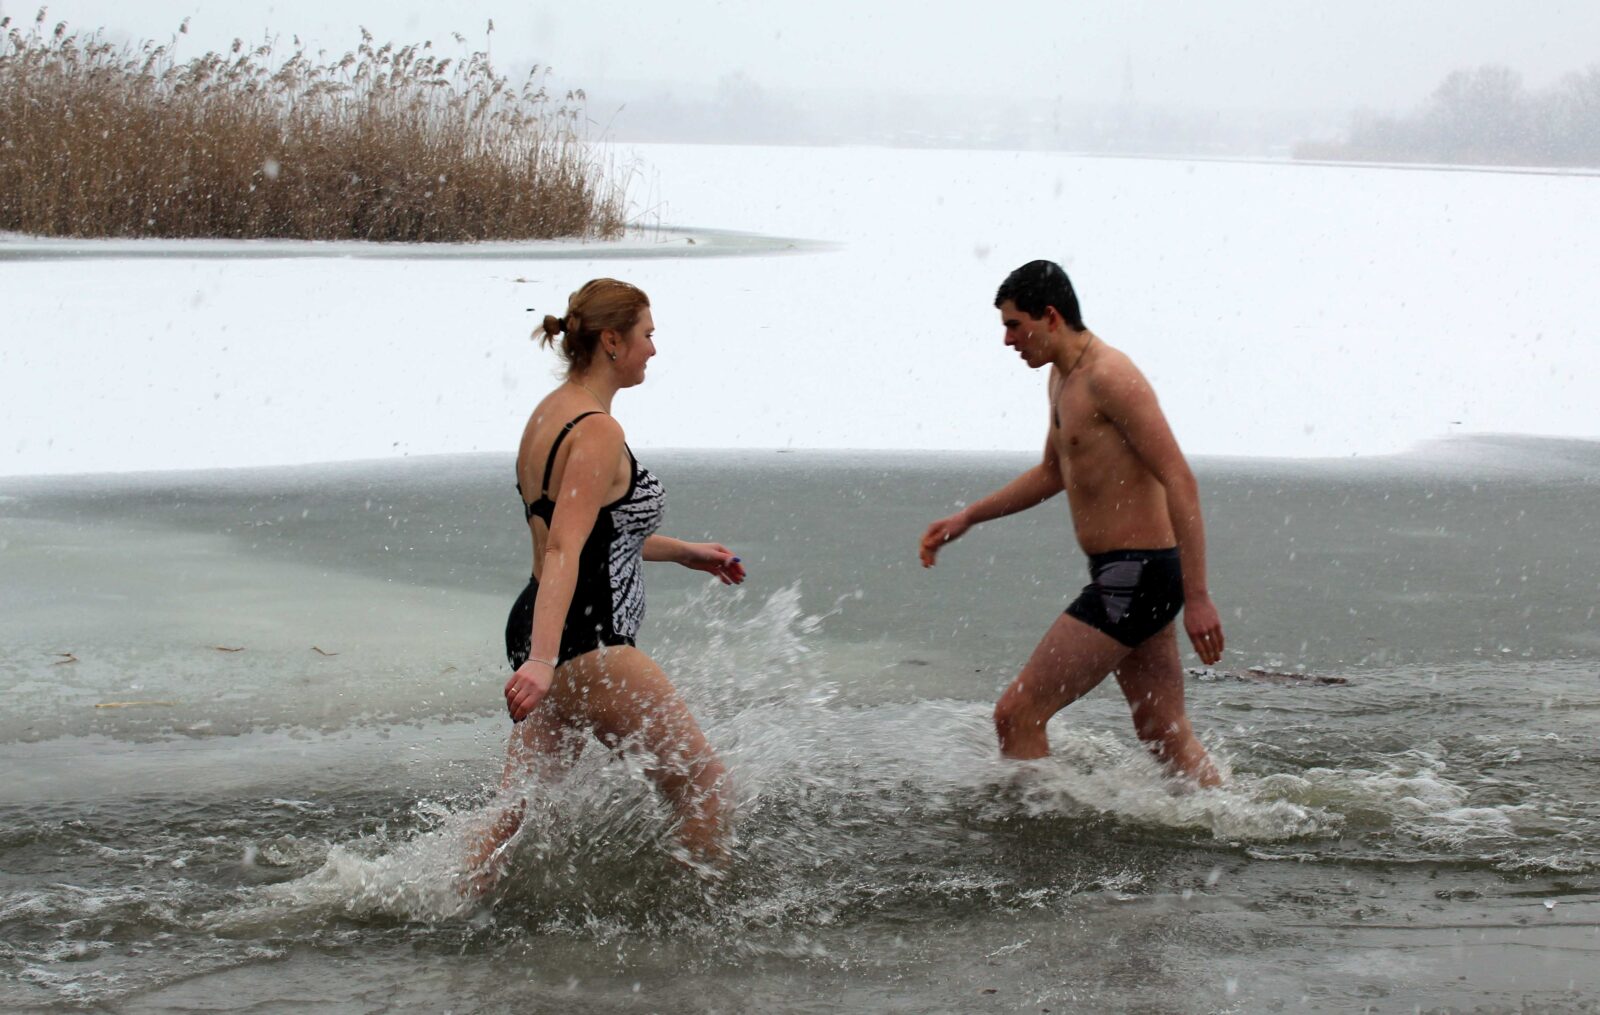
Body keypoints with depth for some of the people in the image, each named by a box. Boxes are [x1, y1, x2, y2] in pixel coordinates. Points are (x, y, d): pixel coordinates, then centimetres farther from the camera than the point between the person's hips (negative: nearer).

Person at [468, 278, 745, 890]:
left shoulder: (549, 414, 13)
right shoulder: (597, 432, -17)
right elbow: (565, 551, -28)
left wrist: (682, 552, 33)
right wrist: (544, 660, -37)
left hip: (539, 631, 10)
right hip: (586, 645, -10)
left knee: (517, 806, 12)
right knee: (702, 780, 3)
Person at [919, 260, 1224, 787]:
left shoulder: (1110, 377, -16)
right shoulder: (1063, 378, 15)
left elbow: (1179, 481, -21)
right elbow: (1052, 474, 31)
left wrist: (1197, 596, -24)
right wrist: (966, 518, 25)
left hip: (1134, 575, -10)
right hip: (1128, 576, 10)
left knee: (1016, 715, -8)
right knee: (1167, 738, 12)